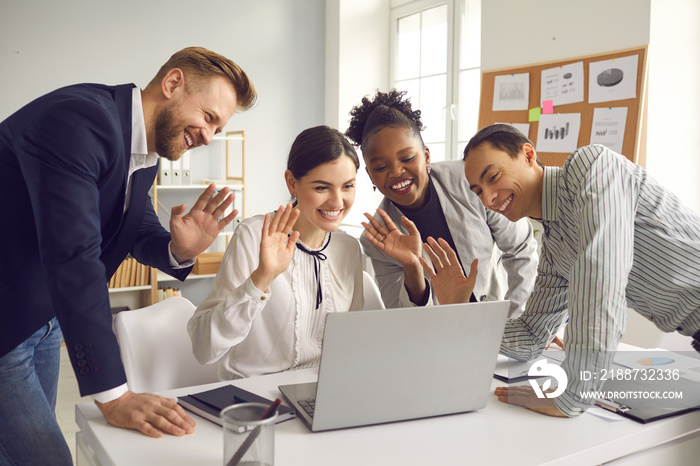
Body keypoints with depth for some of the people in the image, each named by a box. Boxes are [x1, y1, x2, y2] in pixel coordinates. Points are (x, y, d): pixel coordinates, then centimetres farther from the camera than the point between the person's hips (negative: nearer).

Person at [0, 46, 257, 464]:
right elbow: (73, 258, -34)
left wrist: (178, 251, -15)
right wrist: (114, 396, -33)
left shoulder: (144, 150, 3)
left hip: (45, 317, 9)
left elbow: (140, 233, 11)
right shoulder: (78, 119, -28)